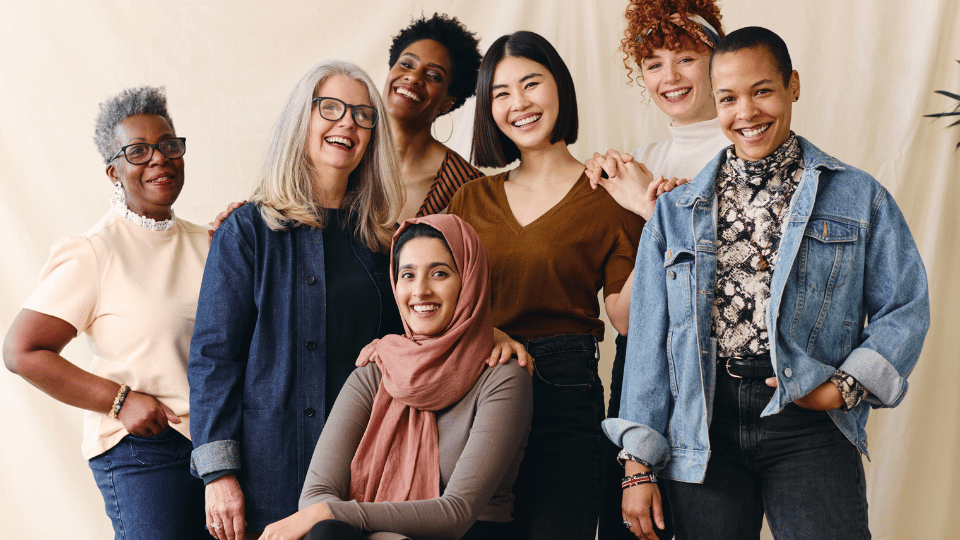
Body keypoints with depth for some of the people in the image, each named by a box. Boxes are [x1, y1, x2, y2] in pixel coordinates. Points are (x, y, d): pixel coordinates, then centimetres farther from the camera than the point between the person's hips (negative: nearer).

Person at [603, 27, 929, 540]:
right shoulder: (676, 212, 13)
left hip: (808, 426, -2)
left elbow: (904, 309, 6)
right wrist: (639, 465, 4)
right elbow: (649, 338, 10)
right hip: (702, 431, 2)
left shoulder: (859, 198, 8)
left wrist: (846, 387, -10)